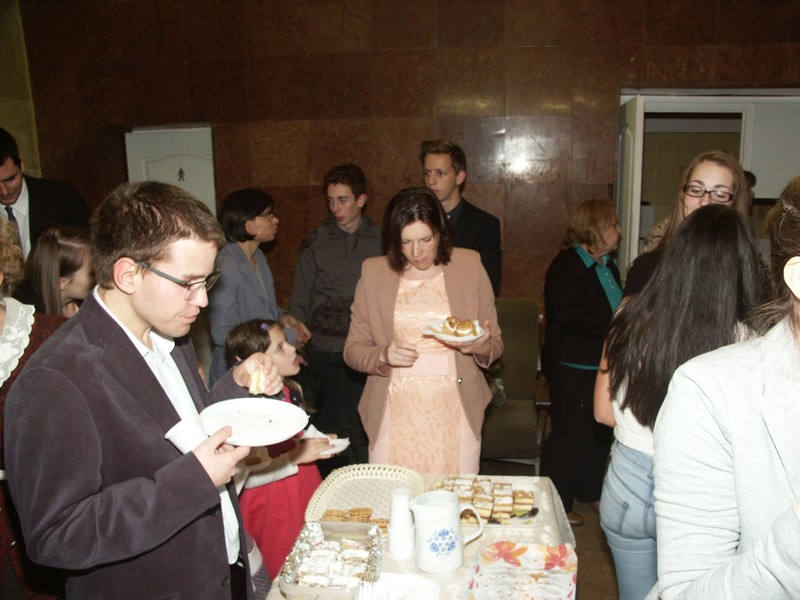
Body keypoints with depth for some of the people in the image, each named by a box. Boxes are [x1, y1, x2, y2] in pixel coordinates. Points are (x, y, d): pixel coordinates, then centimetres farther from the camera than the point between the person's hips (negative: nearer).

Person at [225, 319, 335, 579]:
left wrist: (318, 442, 1)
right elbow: (245, 477, -25)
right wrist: (295, 458, -26)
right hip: (272, 503, -6)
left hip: (306, 490, 7)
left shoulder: (293, 390, 1)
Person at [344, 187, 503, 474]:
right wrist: (383, 356, -15)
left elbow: (496, 343, 7)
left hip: (453, 415, 0)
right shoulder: (373, 272, 1)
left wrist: (482, 347, -15)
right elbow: (352, 350, 4)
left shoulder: (469, 265, 1)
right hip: (394, 416, 0)